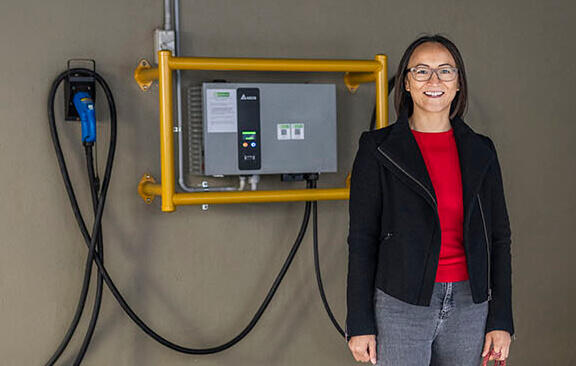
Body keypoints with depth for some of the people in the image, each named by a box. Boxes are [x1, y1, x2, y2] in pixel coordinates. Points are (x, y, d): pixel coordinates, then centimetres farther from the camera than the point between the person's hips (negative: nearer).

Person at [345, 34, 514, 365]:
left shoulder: (480, 151, 6)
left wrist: (501, 320, 3)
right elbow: (362, 239, -3)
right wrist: (360, 324, -5)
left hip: (468, 305, 3)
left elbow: (499, 237, 8)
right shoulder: (378, 149, -2)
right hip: (401, 306, -3)